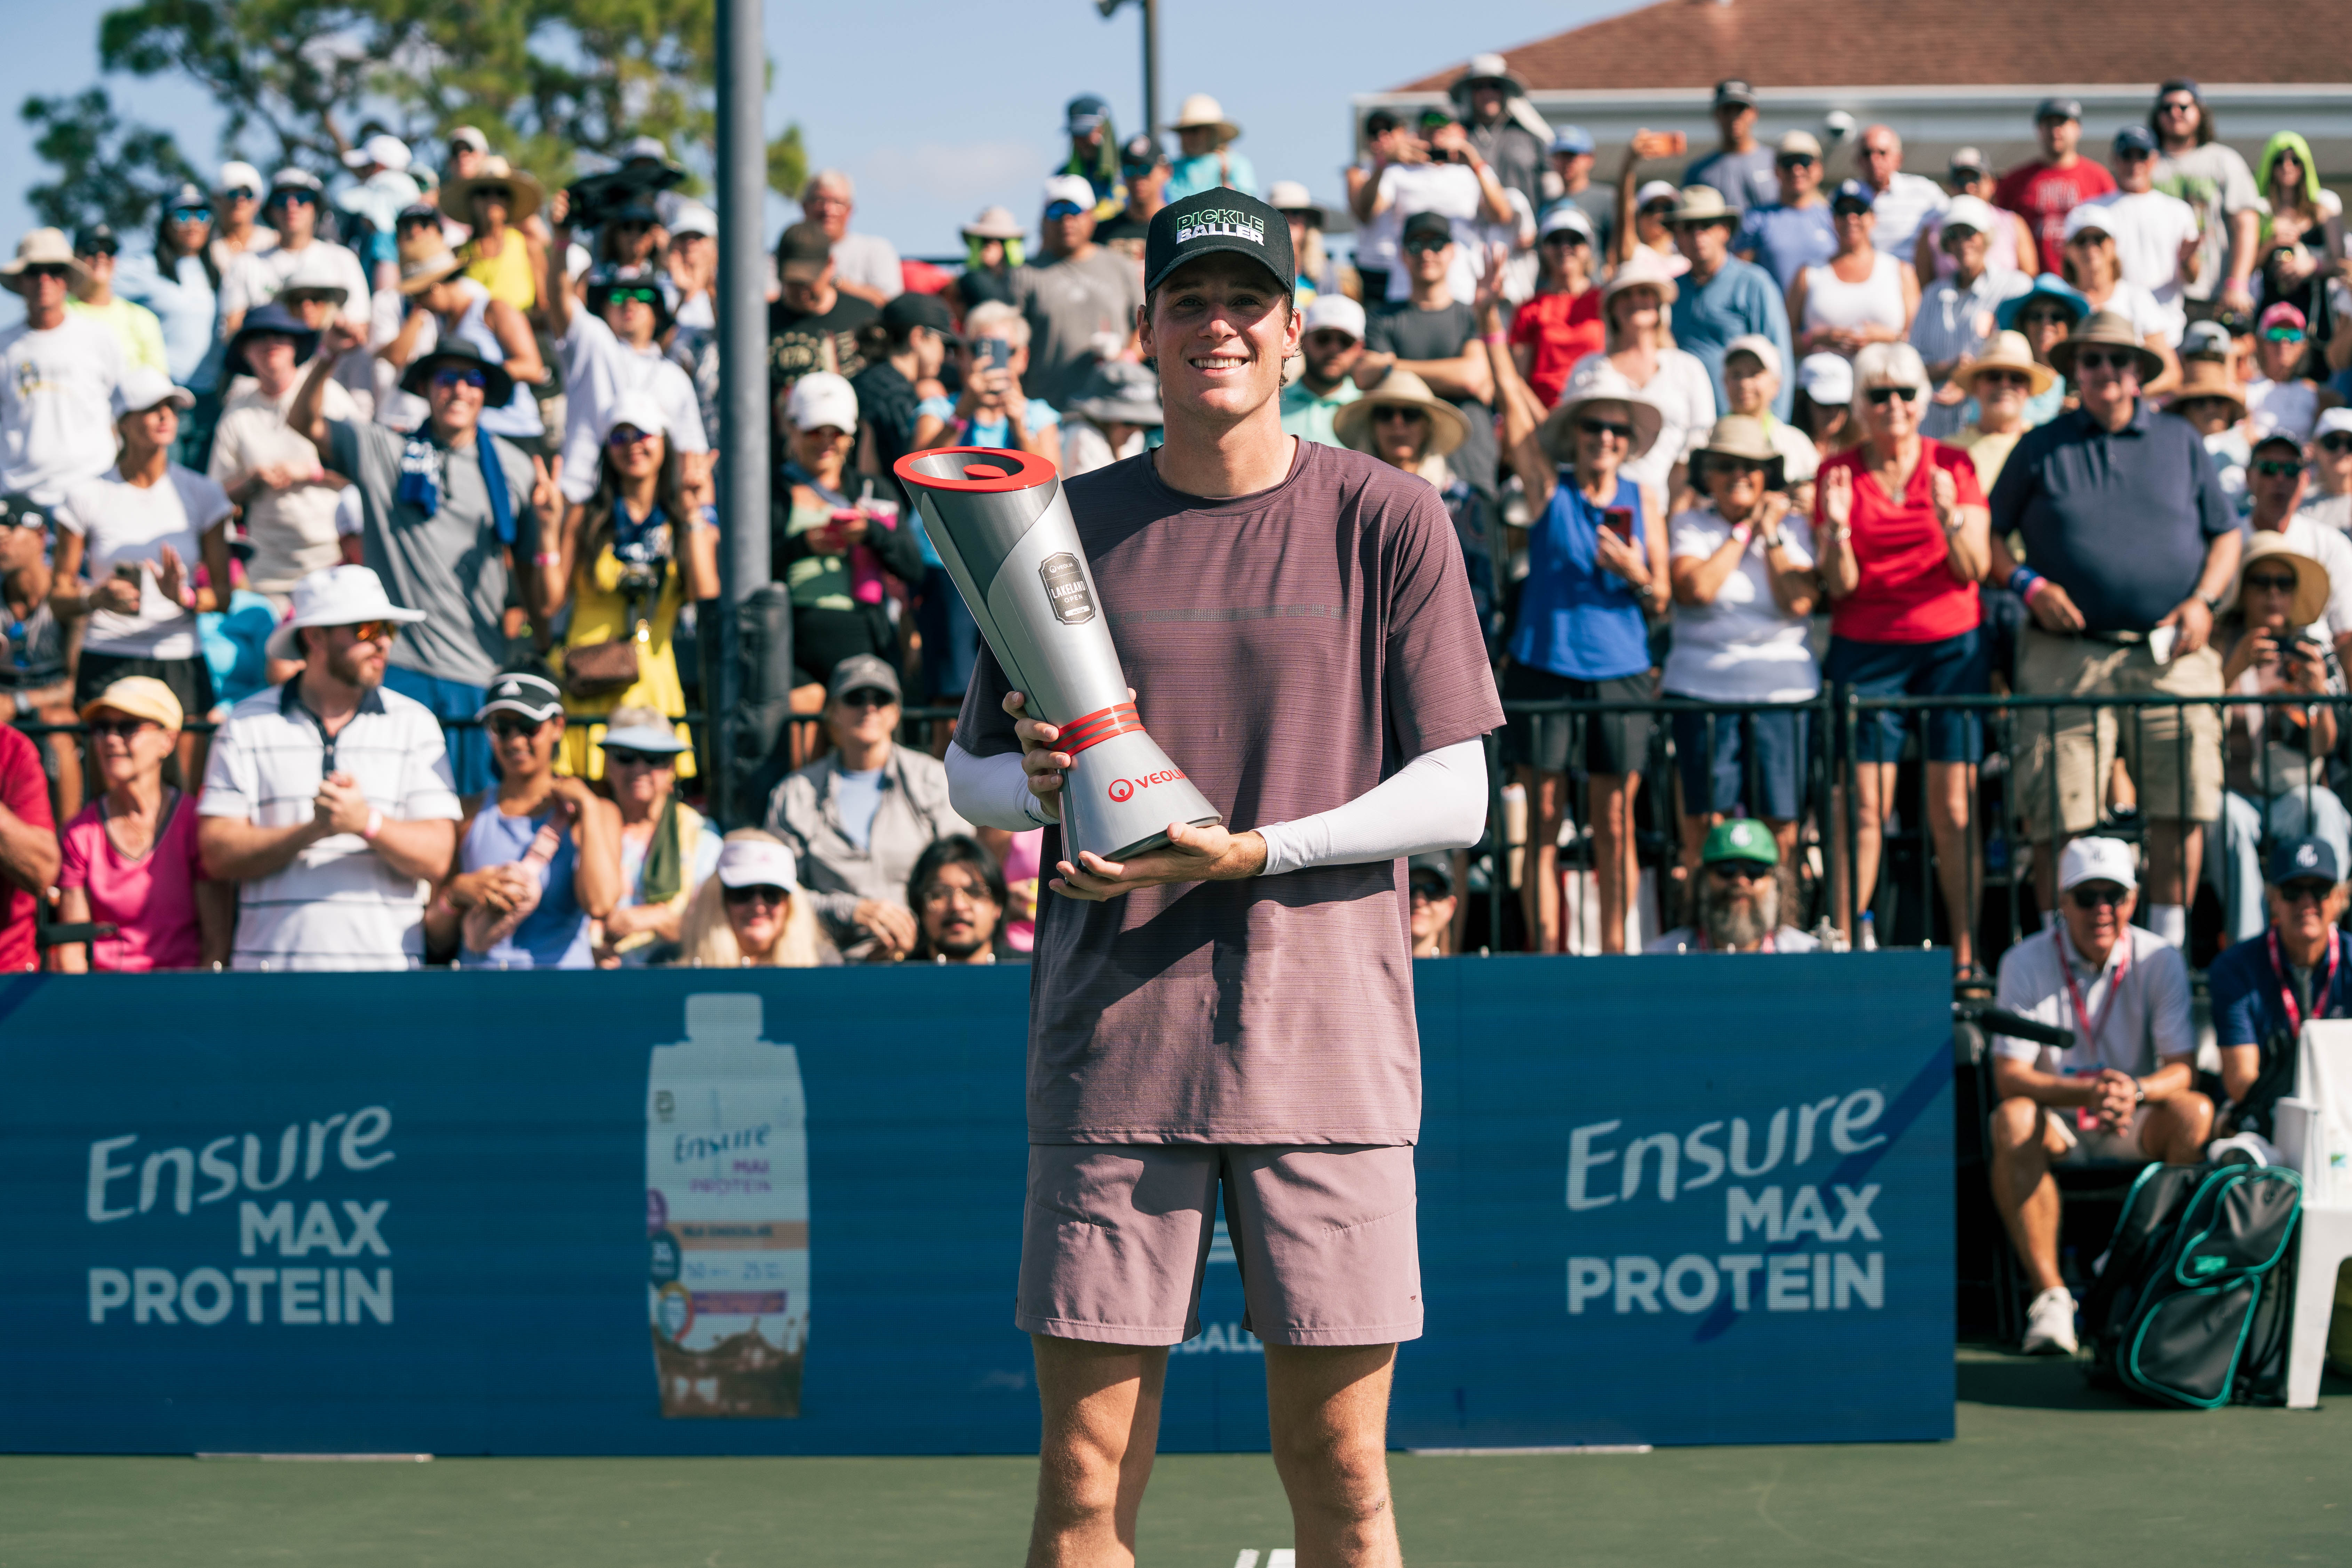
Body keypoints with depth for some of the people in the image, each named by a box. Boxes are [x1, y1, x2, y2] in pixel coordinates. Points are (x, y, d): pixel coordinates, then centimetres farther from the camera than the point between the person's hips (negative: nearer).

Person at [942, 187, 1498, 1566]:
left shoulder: (1387, 520, 3)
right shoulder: (1070, 523, 9)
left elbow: (1456, 795, -1)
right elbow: (970, 776, 15)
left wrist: (1254, 853, -14)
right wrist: (1039, 784, -9)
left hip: (1326, 1034, -1)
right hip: (1113, 1045, 1)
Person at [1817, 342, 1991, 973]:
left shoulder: (1953, 465, 4)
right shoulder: (1839, 472, 4)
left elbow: (1974, 570, -2)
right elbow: (1839, 586, 1)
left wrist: (1950, 519, -19)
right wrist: (1838, 528, -17)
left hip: (1951, 645, 0)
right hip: (1866, 650, 0)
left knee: (1954, 808, -4)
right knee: (1864, 808, -7)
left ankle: (1966, 955, -2)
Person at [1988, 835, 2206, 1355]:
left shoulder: (2159, 961, -7)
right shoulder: (2026, 963, -10)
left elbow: (2183, 1071, -12)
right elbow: (2009, 1077, -17)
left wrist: (2135, 1091, -36)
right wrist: (2088, 1092, -35)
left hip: (2135, 1128, 1)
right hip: (2058, 1125, -1)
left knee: (2196, 1113, -29)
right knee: (2012, 1119, -34)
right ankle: (2049, 1296, -33)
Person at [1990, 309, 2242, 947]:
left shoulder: (2181, 442, 15)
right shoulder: (2042, 448, 12)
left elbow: (2226, 534, 17)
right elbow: (1990, 534, 13)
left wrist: (2203, 600, 0)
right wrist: (2028, 585, -5)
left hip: (2171, 655, 1)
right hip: (2069, 656, -1)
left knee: (2181, 801, -4)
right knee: (2059, 810, -6)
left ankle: (2169, 941, 5)